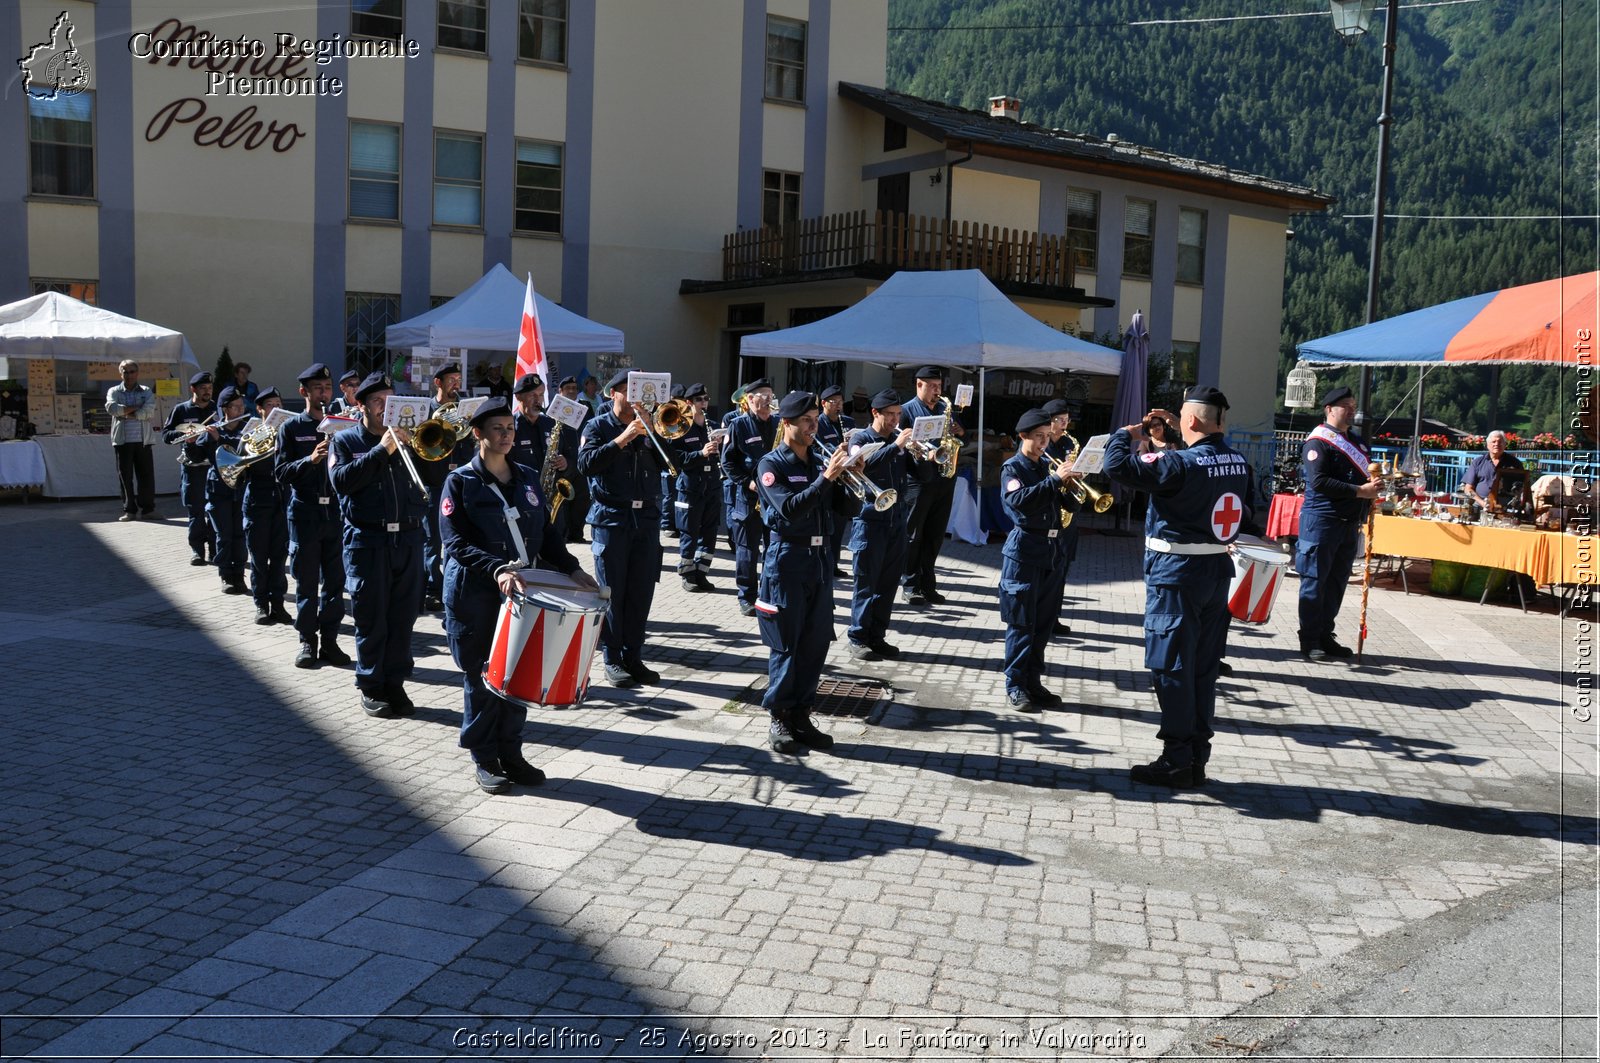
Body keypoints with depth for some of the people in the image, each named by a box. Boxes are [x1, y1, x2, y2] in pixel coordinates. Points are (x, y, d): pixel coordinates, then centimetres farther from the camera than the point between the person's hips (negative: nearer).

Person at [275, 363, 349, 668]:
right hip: (305, 512, -2)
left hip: (337, 511, 2)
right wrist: (310, 459, -20)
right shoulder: (291, 428, 3)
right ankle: (307, 640, 13)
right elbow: (280, 473, -4)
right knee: (307, 581, 4)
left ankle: (329, 639, 13)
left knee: (335, 580, 4)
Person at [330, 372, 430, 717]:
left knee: (403, 617, 5)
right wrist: (381, 450, -15)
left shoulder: (407, 437, 14)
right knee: (371, 619, 1)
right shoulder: (345, 440, 6)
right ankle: (371, 687, 12)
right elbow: (341, 481, -12)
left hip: (408, 538, 3)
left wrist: (411, 446, -9)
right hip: (367, 540, -3)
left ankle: (395, 683, 16)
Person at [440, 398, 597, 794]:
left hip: (521, 589, 4)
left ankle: (511, 752, 21)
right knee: (480, 677, 4)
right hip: (474, 594, -4)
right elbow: (457, 542, -13)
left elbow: (545, 532, 14)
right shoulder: (461, 482, -4)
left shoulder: (528, 477, 10)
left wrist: (571, 568, 0)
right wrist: (496, 569, -28)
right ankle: (484, 760, 16)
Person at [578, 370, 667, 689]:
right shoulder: (597, 426, 3)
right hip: (611, 517, -4)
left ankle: (633, 656, 15)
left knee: (641, 591, 5)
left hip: (646, 518, 4)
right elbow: (586, 463, -13)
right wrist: (622, 439, -18)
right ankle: (612, 659, 7)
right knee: (612, 591, 0)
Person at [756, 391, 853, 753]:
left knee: (815, 643, 7)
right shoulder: (771, 464, -5)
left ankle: (800, 716, 17)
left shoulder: (819, 461, 12)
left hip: (820, 559, 6)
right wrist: (826, 478, -23)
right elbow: (789, 509, -20)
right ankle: (778, 718, 10)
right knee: (785, 644, -1)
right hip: (788, 558, -6)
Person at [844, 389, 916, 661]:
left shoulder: (900, 439, 12)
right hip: (869, 518, -5)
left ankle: (877, 636, 17)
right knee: (865, 582, -2)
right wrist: (896, 446, -25)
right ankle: (857, 639, 6)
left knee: (889, 582, 8)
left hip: (897, 519, 5)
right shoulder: (861, 438, -2)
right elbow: (865, 465, -22)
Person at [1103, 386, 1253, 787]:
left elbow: (1117, 466, -24)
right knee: (1203, 668, 13)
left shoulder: (1181, 464, -19)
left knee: (1172, 670, 1)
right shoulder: (1239, 463, 4)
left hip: (1176, 575, -7)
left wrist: (1126, 435, -2)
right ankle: (1198, 757, 20)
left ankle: (1176, 761, 6)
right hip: (1217, 572, 8)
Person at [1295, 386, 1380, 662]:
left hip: (1350, 523, 8)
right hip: (1321, 521, -8)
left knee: (1337, 582, 11)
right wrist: (1360, 491, -20)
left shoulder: (1358, 442, 18)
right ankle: (1309, 641, 2)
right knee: (1315, 581, -3)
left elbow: (1367, 476, 24)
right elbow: (1318, 481, -19)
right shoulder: (1318, 441, -8)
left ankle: (1325, 636, 19)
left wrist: (1374, 485, -1)